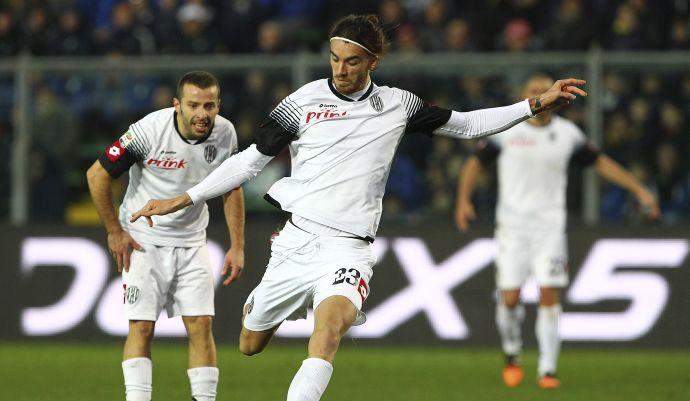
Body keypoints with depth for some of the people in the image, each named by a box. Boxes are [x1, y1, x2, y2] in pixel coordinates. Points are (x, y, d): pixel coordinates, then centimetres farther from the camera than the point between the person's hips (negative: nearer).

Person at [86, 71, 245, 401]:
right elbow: (97, 175, -13)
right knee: (141, 326, -9)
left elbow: (231, 189, 8)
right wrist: (115, 232, -8)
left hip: (191, 242, 3)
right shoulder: (150, 130, -23)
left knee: (201, 325, -3)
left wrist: (237, 246, 4)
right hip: (143, 241, -3)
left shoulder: (224, 133, -9)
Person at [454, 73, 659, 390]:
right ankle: (512, 354, 22)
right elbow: (475, 163, 6)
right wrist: (463, 200, -9)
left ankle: (547, 370, -4)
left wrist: (640, 191, 9)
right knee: (510, 299, -6)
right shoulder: (505, 129, -1)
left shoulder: (567, 133, 3)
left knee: (549, 297, -10)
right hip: (512, 225, -1)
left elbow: (600, 163, 13)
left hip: (550, 226, 1)